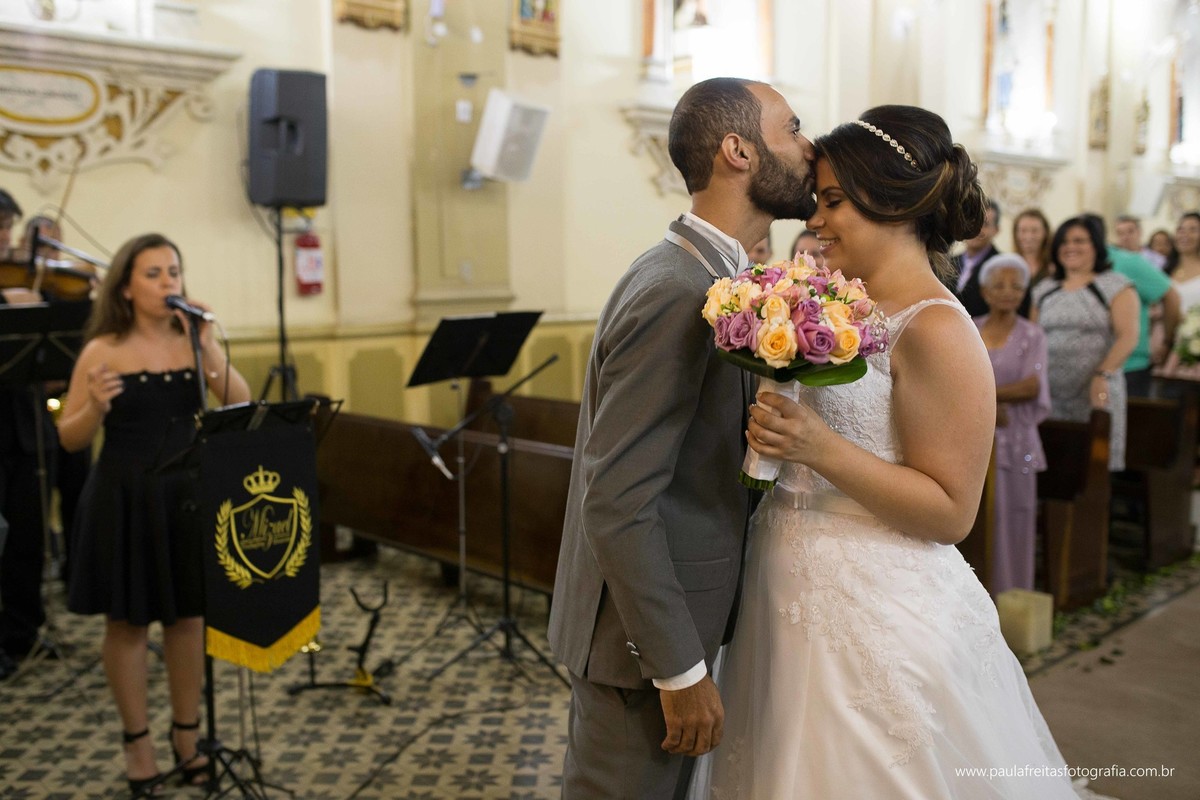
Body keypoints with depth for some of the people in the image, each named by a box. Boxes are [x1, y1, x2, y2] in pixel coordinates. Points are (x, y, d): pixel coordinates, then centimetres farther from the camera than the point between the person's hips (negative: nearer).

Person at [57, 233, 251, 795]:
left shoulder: (193, 342, 2)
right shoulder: (103, 350, -7)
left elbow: (243, 405, -9)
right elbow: (70, 439, -4)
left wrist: (207, 345, -17)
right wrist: (96, 406, -24)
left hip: (187, 495, 3)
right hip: (124, 500, -3)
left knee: (187, 617, 11)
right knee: (128, 622, 9)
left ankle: (187, 733, 29)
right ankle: (136, 740, 26)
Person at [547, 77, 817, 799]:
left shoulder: (704, 274, 8)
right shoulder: (676, 293, -23)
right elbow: (616, 500, -26)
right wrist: (682, 671, -20)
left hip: (671, 619, 9)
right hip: (642, 641, -9)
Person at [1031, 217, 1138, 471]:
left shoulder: (1116, 286, 4)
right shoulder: (1044, 290, 18)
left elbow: (1128, 336, -6)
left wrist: (1103, 375, -19)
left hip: (1095, 392, -3)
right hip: (1048, 392, 4)